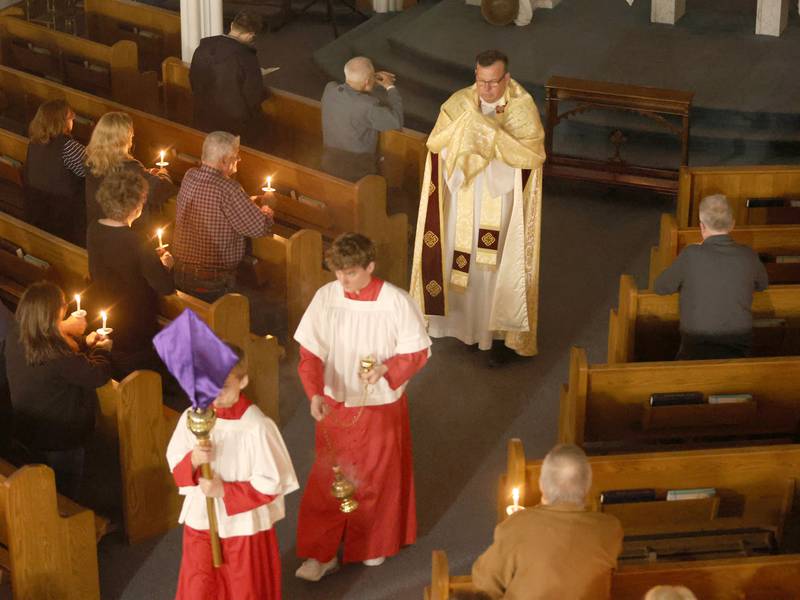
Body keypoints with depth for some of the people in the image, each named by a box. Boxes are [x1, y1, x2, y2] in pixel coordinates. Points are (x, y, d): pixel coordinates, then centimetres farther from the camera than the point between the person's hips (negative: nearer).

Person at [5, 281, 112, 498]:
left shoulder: (15, 339, -12)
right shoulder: (57, 355, -36)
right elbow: (99, 376, -23)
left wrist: (84, 344, 6)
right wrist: (102, 350, -4)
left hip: (27, 432, 7)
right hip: (61, 439, -7)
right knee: (65, 497, 17)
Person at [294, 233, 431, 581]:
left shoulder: (396, 302, -19)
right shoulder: (325, 297, -12)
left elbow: (418, 351, -9)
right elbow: (310, 353, -10)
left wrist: (386, 369, -26)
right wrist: (315, 394, -25)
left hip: (381, 407, -2)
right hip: (335, 406, 2)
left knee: (376, 477, 14)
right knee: (327, 478, 8)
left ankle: (374, 544, 37)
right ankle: (322, 552, 20)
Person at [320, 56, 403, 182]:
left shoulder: (329, 89, -10)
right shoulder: (369, 106, -28)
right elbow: (396, 122, -13)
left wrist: (373, 80, 5)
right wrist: (390, 88, -4)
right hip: (357, 173, -6)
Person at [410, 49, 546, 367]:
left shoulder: (523, 108, -12)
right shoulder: (460, 102, -3)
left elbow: (533, 154, -22)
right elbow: (434, 143, -10)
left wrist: (494, 135, -29)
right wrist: (464, 124, -26)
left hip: (503, 205, -3)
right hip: (464, 203, 3)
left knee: (500, 267, 3)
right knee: (463, 260, 11)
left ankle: (502, 333, 17)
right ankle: (467, 320, 30)